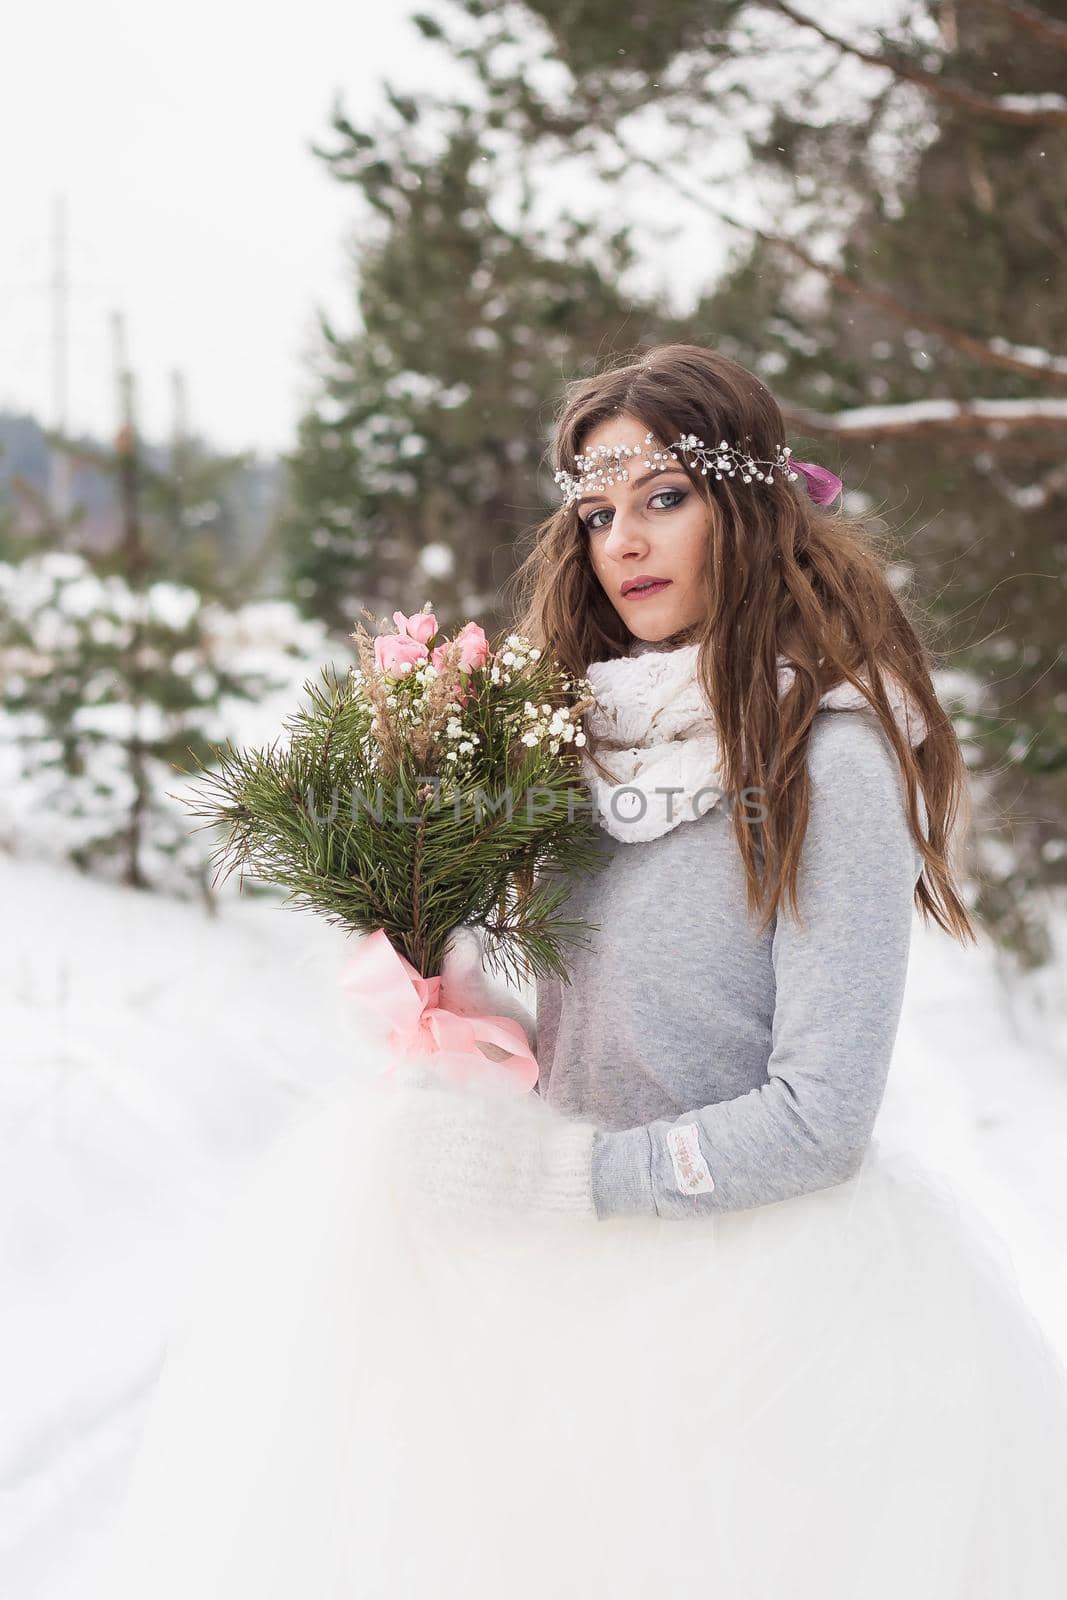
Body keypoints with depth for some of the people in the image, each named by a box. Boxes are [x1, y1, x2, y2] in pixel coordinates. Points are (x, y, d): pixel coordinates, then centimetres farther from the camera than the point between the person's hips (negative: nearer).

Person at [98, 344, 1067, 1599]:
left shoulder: (826, 761, -13)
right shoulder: (614, 739, 9)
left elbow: (820, 1120, -16)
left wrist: (553, 1178, -15)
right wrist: (478, 1018, -5)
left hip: (762, 1284, -7)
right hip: (607, 1257, 7)